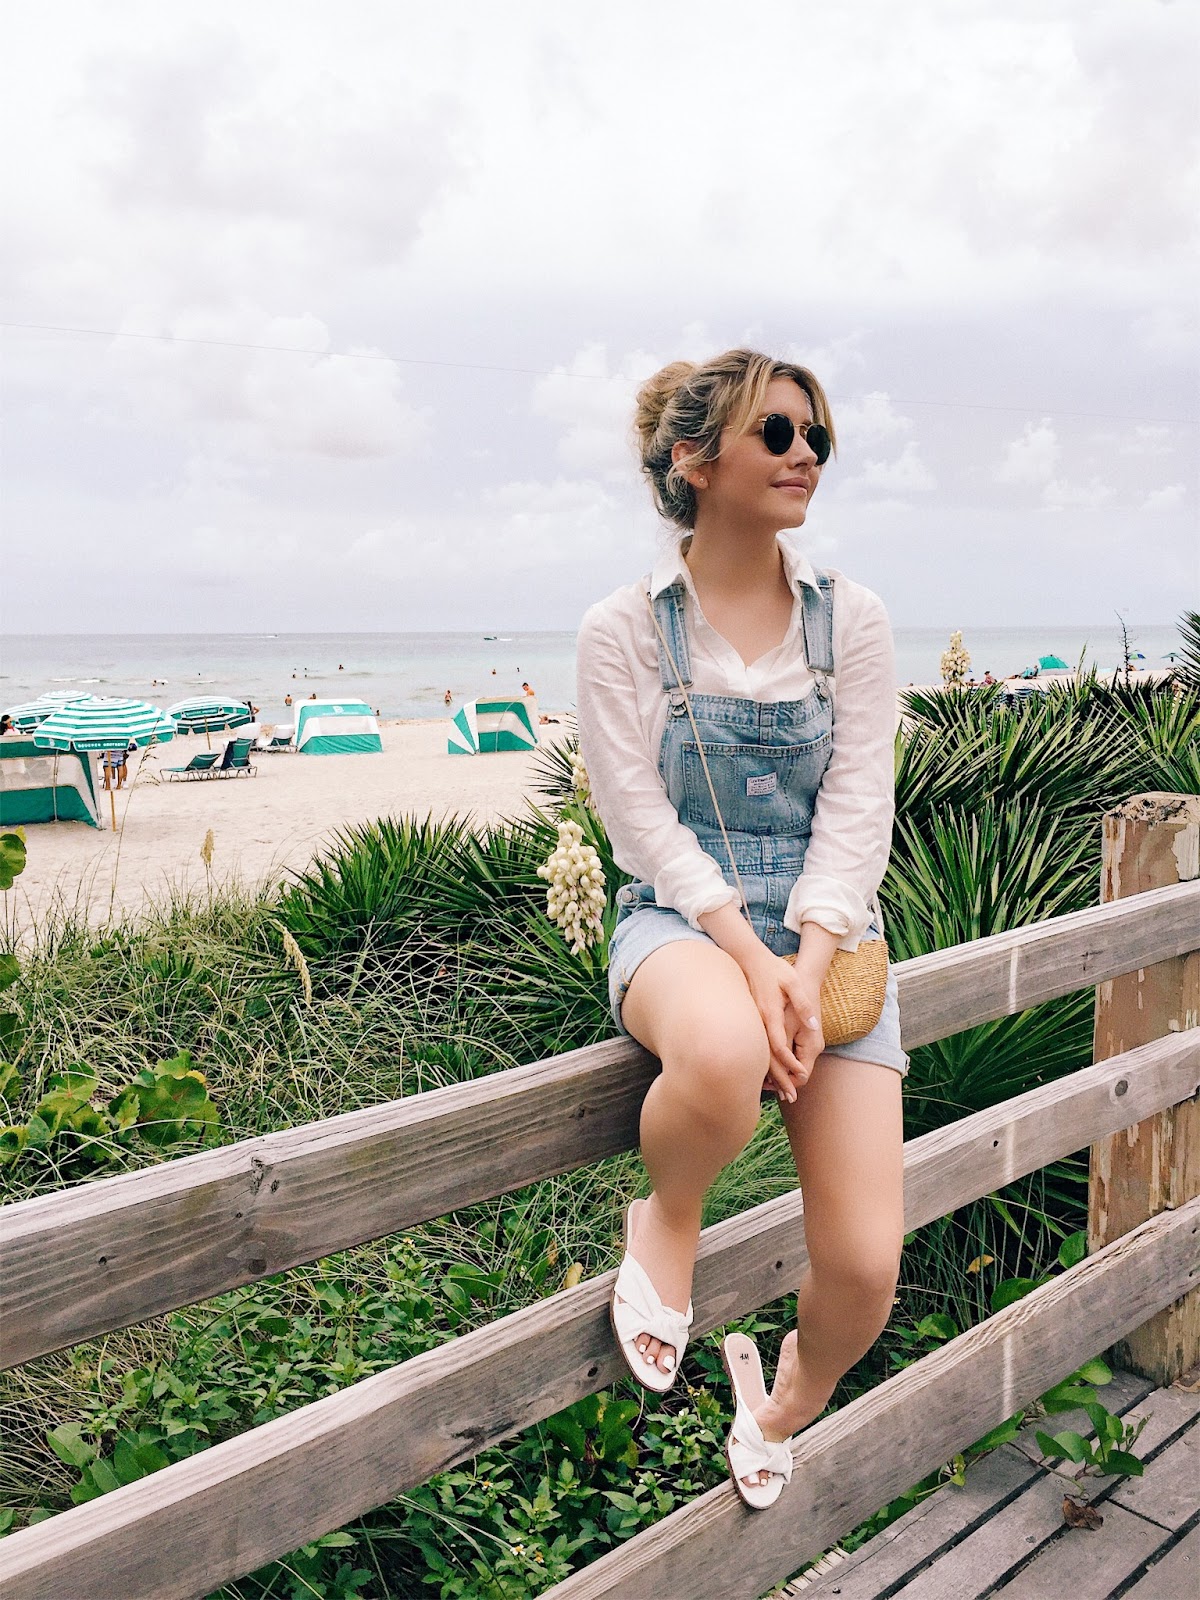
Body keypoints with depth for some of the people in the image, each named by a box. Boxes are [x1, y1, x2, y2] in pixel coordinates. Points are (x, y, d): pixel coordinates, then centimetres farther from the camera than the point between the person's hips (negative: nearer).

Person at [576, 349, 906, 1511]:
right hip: (680, 921, -2)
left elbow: (857, 809, -2)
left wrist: (808, 967, -17)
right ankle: (666, 1222, -3)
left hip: (824, 929, 3)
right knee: (721, 1058, -42)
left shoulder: (850, 620, 5)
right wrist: (748, 961, -21)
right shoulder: (624, 629, -2)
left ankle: (787, 1406, 33)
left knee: (866, 1272, -6)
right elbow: (644, 824, -8)